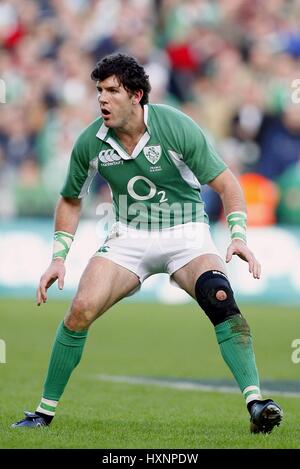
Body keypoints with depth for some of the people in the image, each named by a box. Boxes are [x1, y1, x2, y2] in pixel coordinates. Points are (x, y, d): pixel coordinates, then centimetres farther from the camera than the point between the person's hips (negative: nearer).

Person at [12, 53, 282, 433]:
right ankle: (45, 410, -2)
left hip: (186, 234, -2)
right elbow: (71, 200, 11)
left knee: (220, 297, -30)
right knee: (81, 310, -17)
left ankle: (255, 403, -34)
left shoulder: (177, 127, -17)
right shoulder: (90, 143, -7)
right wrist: (58, 257, 3)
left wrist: (238, 236, -24)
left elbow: (225, 183, -10)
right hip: (129, 237, 3)